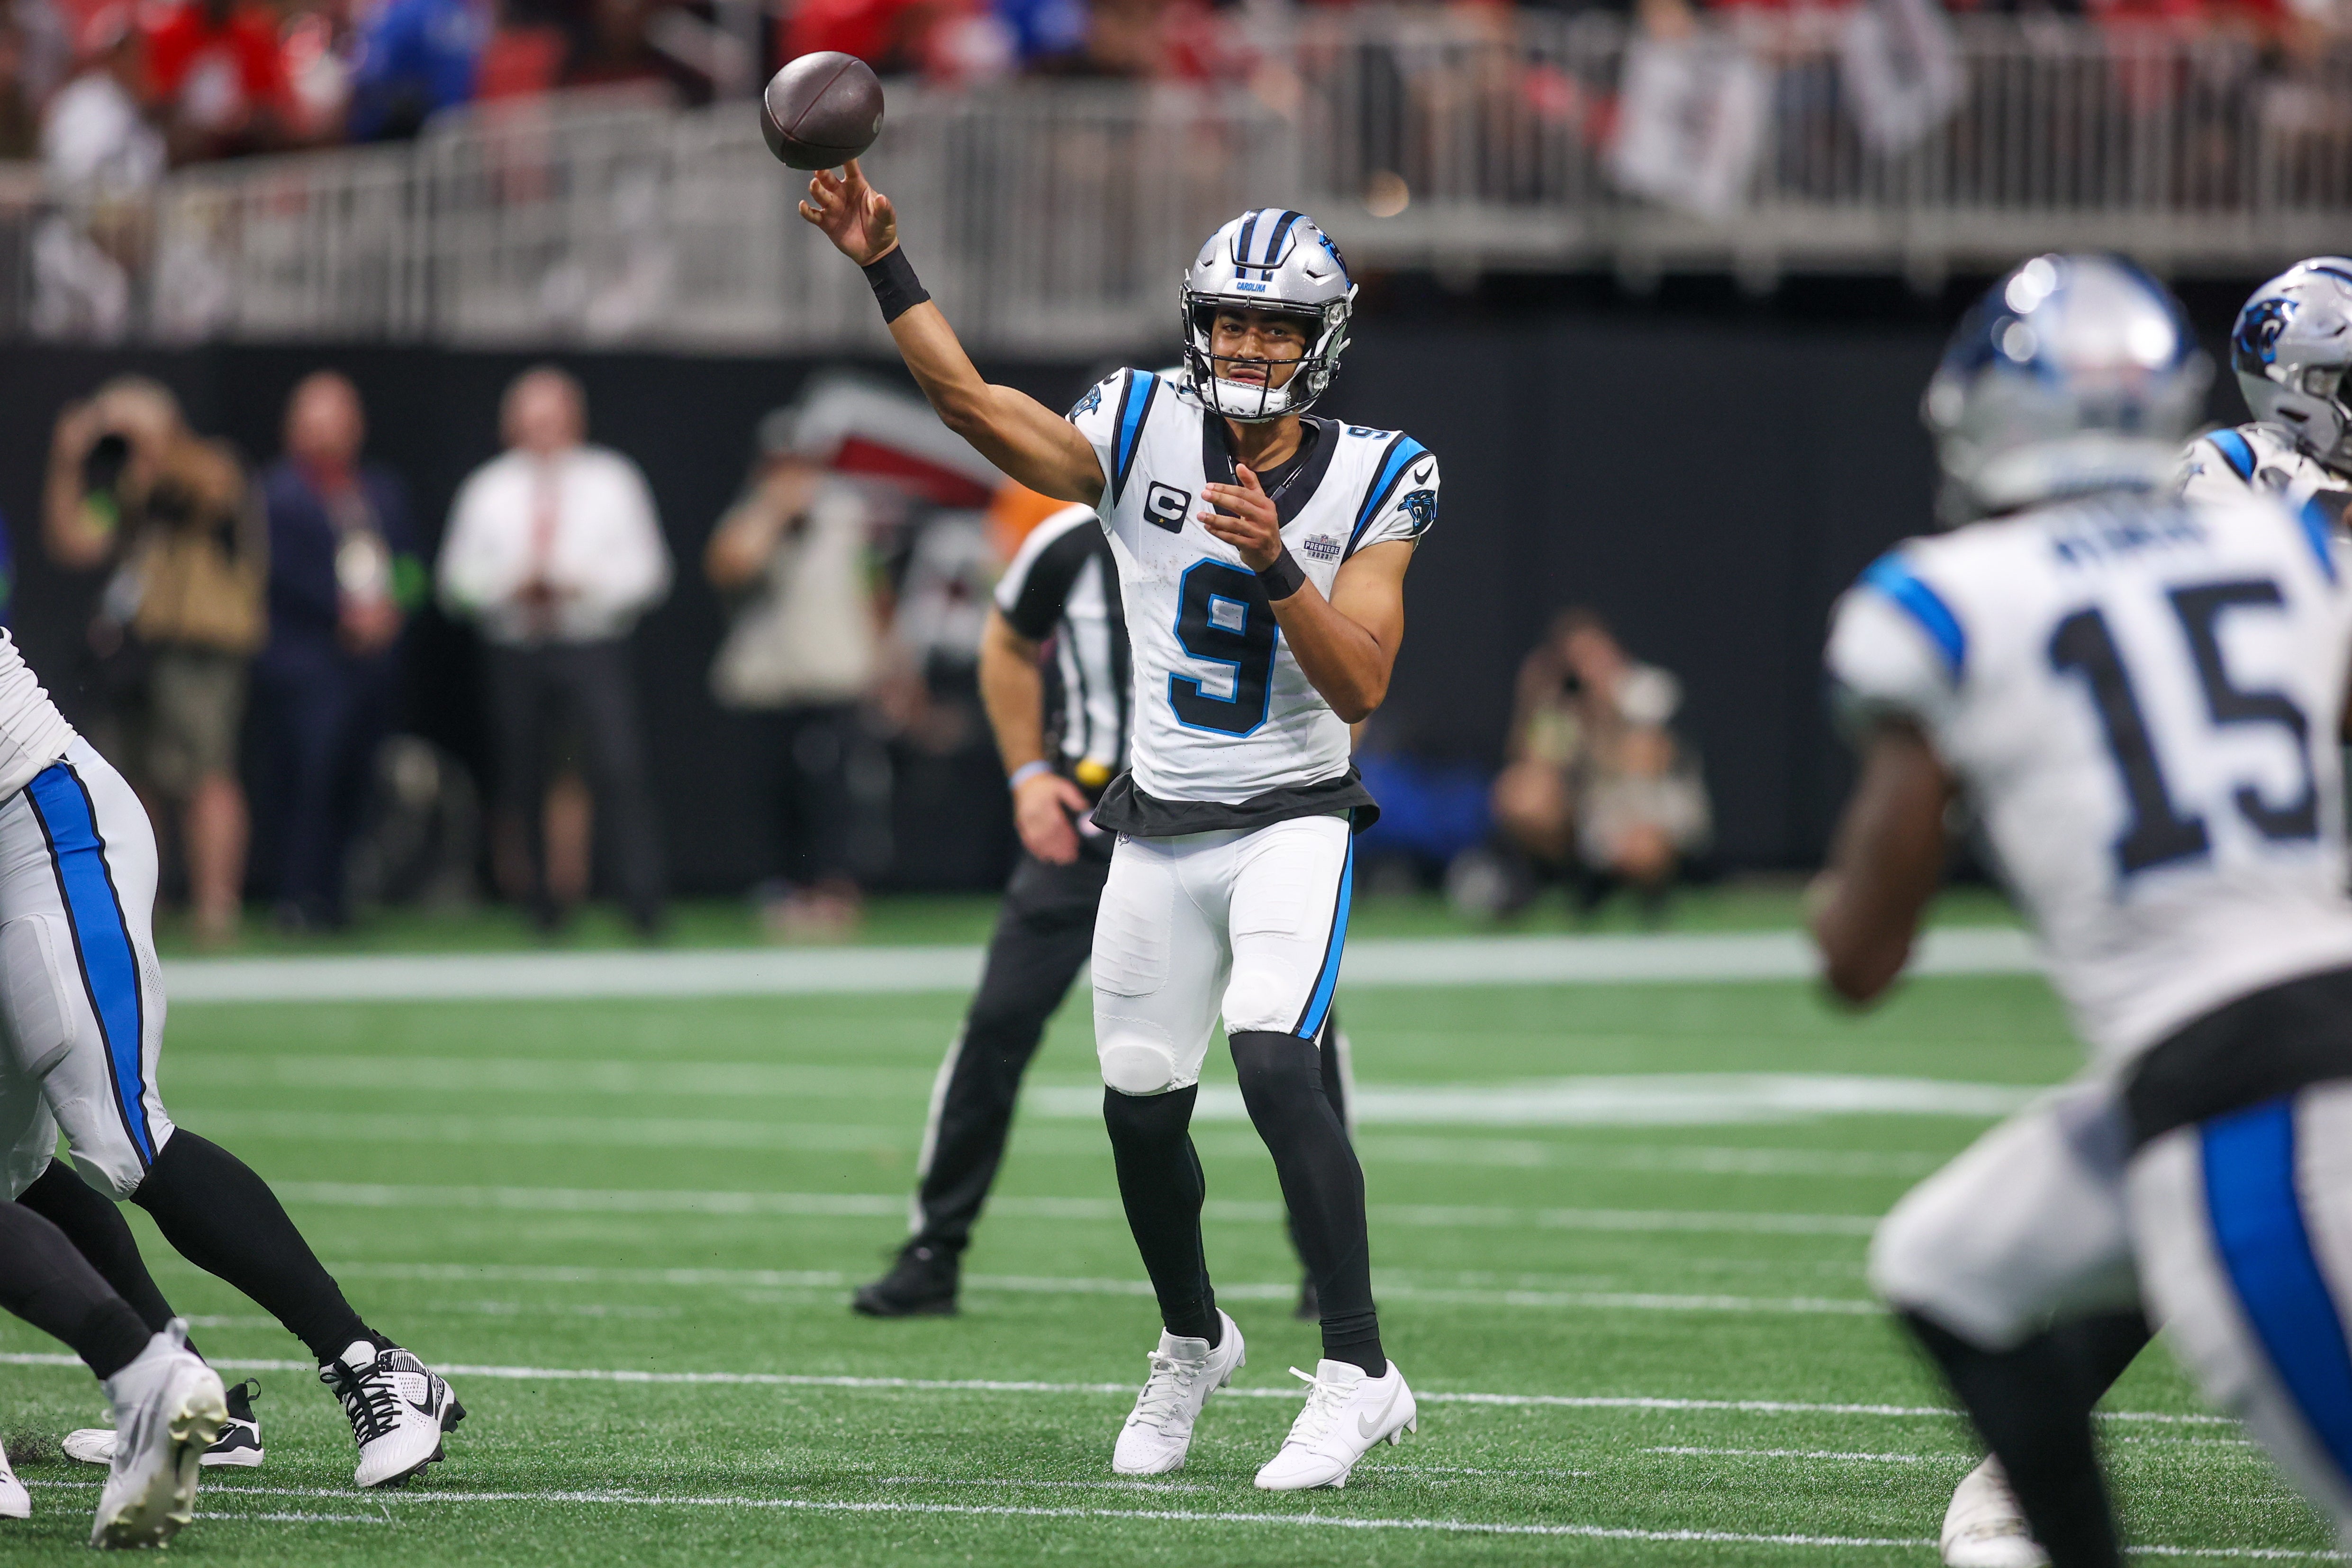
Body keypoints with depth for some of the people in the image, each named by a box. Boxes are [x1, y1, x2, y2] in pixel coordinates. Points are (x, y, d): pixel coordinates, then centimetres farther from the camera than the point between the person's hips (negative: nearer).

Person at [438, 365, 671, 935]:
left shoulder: (612, 482, 8)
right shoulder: (488, 490, 12)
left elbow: (647, 572, 5)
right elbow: (457, 580, 10)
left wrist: (585, 584, -12)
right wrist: (509, 585, -9)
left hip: (594, 649, -2)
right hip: (515, 653, 2)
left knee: (620, 770, -18)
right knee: (521, 783, 1)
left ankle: (644, 903, -21)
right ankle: (541, 903, 14)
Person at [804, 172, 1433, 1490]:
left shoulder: (1370, 485, -6)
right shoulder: (1144, 437, -3)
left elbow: (1361, 688, -15)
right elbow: (974, 404, -16)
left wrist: (1274, 566, -28)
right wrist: (886, 266, -26)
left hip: (1293, 823, -3)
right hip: (1161, 832, 3)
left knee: (1274, 1059, -25)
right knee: (1143, 1110, 9)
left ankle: (1359, 1373, -21)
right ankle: (1194, 1344, 37)